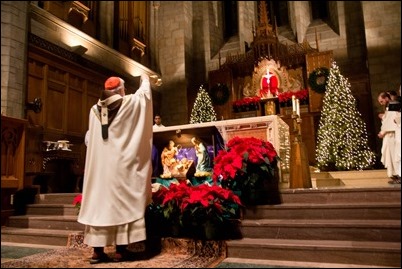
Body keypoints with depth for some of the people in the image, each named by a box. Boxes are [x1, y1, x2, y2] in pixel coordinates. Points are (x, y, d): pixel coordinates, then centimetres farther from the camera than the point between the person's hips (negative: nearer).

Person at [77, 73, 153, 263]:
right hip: (121, 163, -4)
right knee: (122, 203, 1)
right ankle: (120, 250, 4)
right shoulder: (130, 103, -1)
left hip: (99, 164, 4)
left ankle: (98, 250, 10)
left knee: (99, 203, 6)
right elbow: (144, 92, 18)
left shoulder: (95, 109, 12)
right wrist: (145, 80, 37)